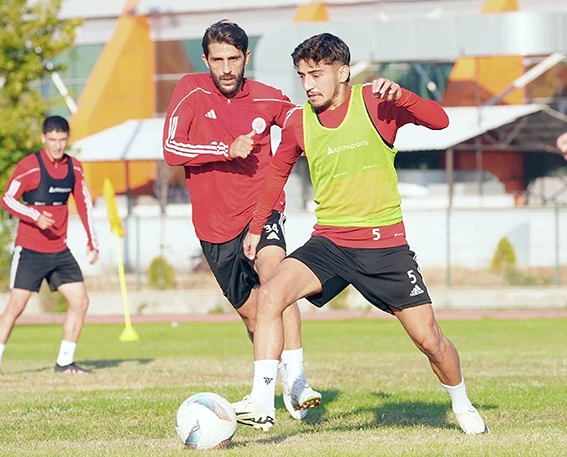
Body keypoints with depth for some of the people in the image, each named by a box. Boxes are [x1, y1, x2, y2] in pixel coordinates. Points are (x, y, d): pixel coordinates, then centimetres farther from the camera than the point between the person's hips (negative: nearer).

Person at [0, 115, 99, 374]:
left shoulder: (74, 168, 6)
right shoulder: (29, 166, -10)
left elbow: (84, 204, 13)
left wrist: (92, 242, 8)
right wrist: (36, 217, -26)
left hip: (59, 251, 5)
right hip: (29, 250, -5)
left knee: (80, 301, -2)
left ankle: (65, 362, 7)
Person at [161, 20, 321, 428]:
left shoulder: (267, 99, 1)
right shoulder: (191, 91, -4)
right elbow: (171, 149, -13)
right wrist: (228, 149, -22)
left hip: (262, 210, -1)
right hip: (215, 226, 1)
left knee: (273, 271, -30)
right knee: (251, 313, 9)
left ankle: (296, 379, -38)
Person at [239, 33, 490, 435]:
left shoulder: (376, 103, -8)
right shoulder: (298, 124, 1)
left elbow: (439, 120, -16)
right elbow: (278, 172, 18)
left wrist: (399, 96, -32)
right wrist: (256, 228, 18)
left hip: (385, 245, -2)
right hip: (329, 243, 2)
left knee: (429, 338, 2)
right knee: (270, 296, -25)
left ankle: (462, 405, 31)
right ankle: (262, 404, -26)